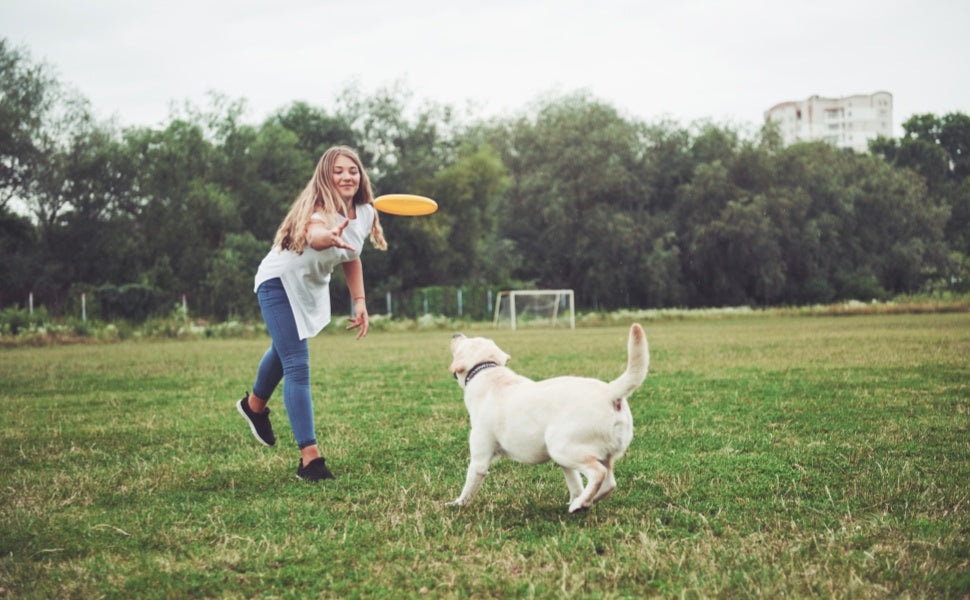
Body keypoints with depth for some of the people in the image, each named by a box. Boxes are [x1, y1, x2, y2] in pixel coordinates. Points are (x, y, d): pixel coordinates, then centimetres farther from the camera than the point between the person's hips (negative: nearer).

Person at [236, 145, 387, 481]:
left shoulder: (364, 213, -10)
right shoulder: (319, 210, -33)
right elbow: (313, 234, -59)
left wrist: (359, 301, 1)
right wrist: (330, 236, -82)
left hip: (313, 287, 8)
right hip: (281, 282, -8)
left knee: (285, 350, 29)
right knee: (297, 366, -18)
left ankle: (255, 405, 57)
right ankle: (309, 458, -20)